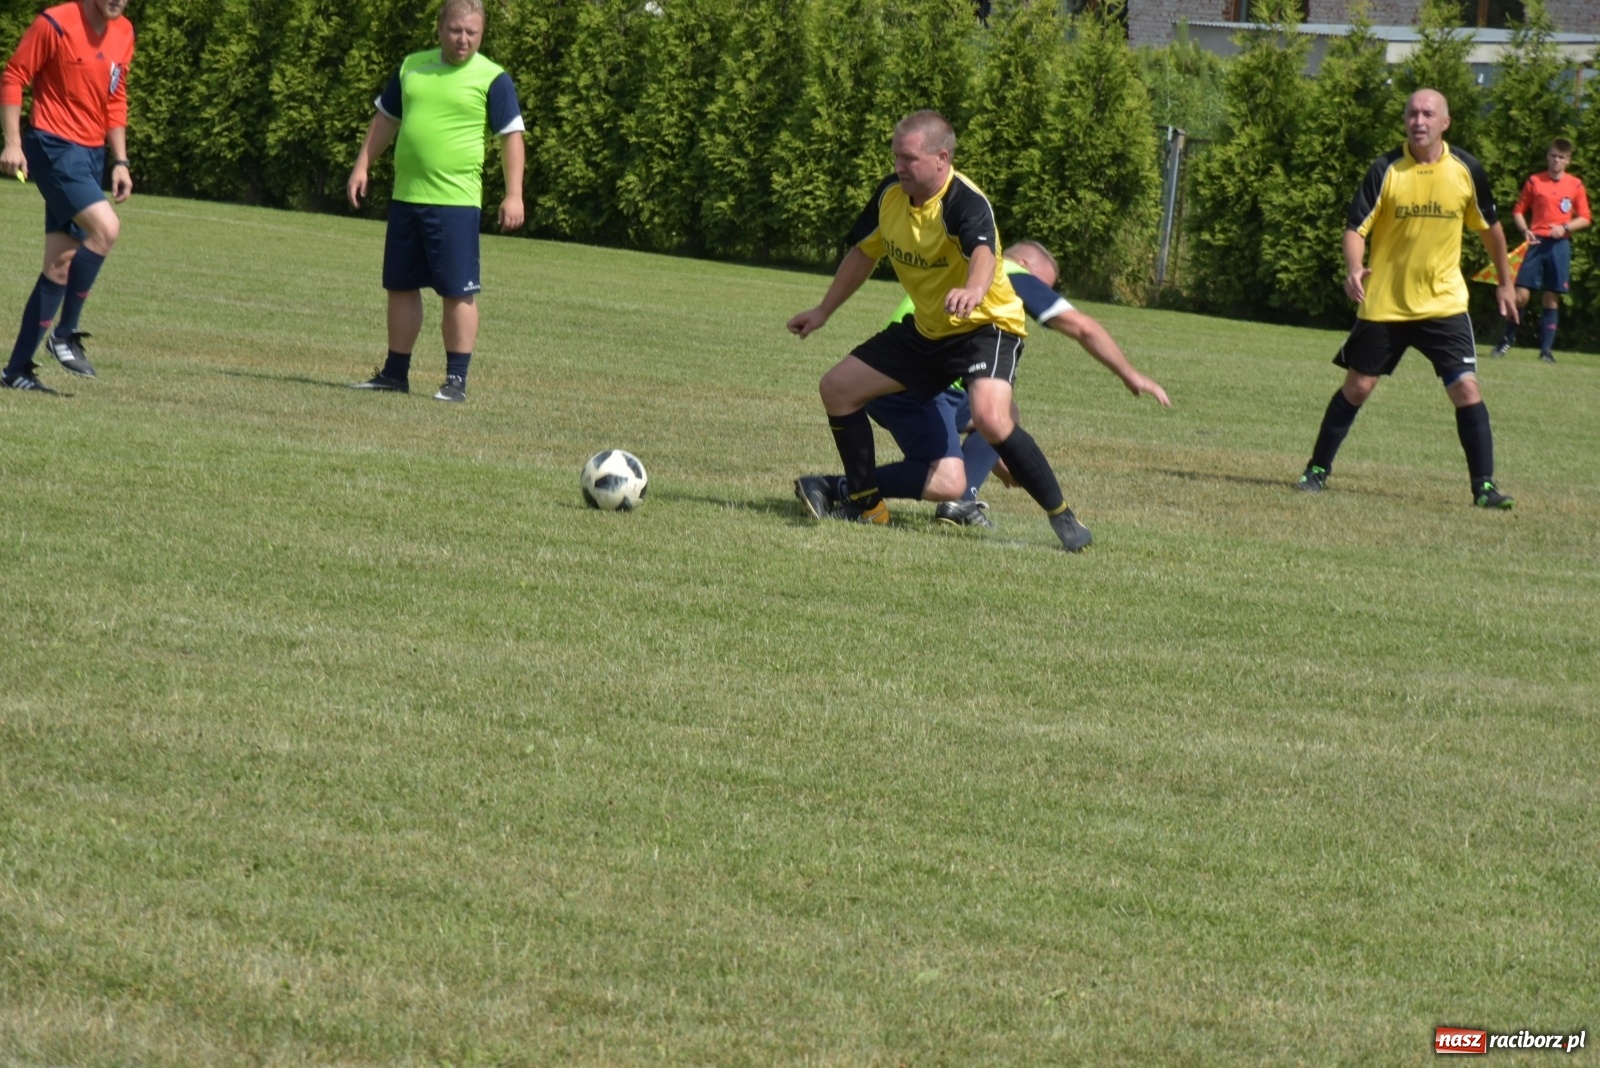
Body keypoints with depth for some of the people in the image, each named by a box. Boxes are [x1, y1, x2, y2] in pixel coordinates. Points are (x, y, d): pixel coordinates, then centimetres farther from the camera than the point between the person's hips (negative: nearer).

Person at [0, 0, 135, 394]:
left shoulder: (124, 33, 10)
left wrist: (120, 162, 12)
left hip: (91, 155, 8)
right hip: (55, 149, -8)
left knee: (60, 265, 5)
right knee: (106, 228, -23)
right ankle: (65, 333, -11)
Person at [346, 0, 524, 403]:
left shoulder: (492, 79, -4)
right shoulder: (412, 67, 11)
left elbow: (512, 136, -5)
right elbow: (386, 119, 21)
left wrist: (513, 195, -12)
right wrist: (362, 167, 14)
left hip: (455, 202, -6)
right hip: (406, 198, 6)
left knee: (458, 292, -6)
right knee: (400, 287, 12)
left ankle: (456, 380, -1)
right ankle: (395, 373, 22)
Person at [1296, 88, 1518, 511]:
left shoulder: (1465, 170, -4)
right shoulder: (1386, 171, -9)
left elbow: (1489, 226, 12)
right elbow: (1356, 227, -11)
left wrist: (1505, 282, 18)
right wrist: (1354, 269, -31)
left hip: (1444, 303, 1)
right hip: (1383, 302, 0)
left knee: (1466, 388, -10)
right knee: (1357, 385, 6)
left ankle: (1484, 486, -5)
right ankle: (1317, 470, 22)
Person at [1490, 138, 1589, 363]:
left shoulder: (1575, 186, 5)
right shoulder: (1534, 182, 5)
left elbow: (1585, 219, 7)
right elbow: (1518, 210, 11)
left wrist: (1565, 228, -10)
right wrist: (1525, 230, -8)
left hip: (1560, 245, 0)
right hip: (1537, 243, 0)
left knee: (1552, 299, 1)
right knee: (1521, 294, -7)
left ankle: (1546, 349, 7)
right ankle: (1507, 340, 11)